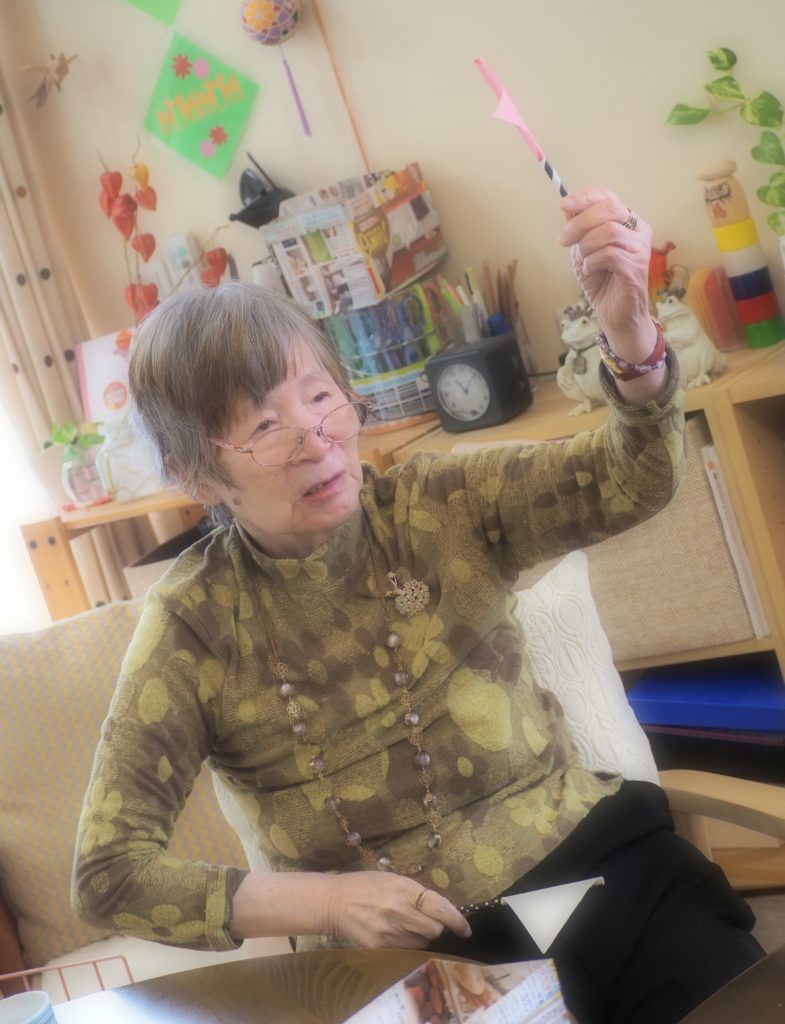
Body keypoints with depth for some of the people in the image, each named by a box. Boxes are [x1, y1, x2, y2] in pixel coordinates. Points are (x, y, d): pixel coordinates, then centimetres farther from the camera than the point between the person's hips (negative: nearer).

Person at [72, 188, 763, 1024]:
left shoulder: (438, 511, 0)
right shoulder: (195, 629, -6)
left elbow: (631, 482, -11)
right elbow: (108, 872, -6)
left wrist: (627, 327, -31)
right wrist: (320, 902, -18)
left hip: (580, 866, 2)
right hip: (397, 956, -1)